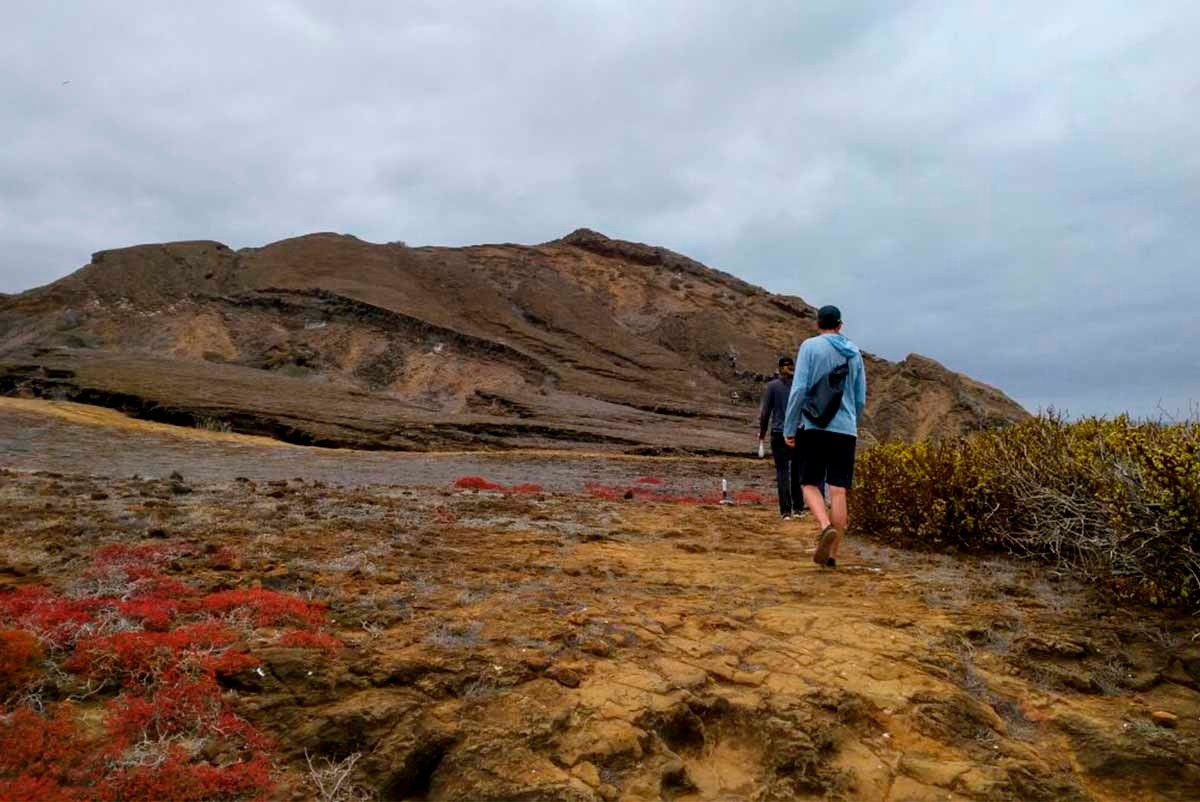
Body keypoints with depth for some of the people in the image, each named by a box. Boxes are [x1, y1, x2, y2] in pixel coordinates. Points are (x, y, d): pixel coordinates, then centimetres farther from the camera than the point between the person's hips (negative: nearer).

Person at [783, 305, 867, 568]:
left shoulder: (810, 346, -1)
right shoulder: (854, 353, 12)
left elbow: (798, 389, -9)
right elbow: (860, 399, 16)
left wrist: (789, 428, -4)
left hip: (814, 427, -3)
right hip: (846, 430, 3)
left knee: (809, 483, 8)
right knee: (838, 491, 2)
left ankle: (826, 527, -18)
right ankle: (832, 554, 5)